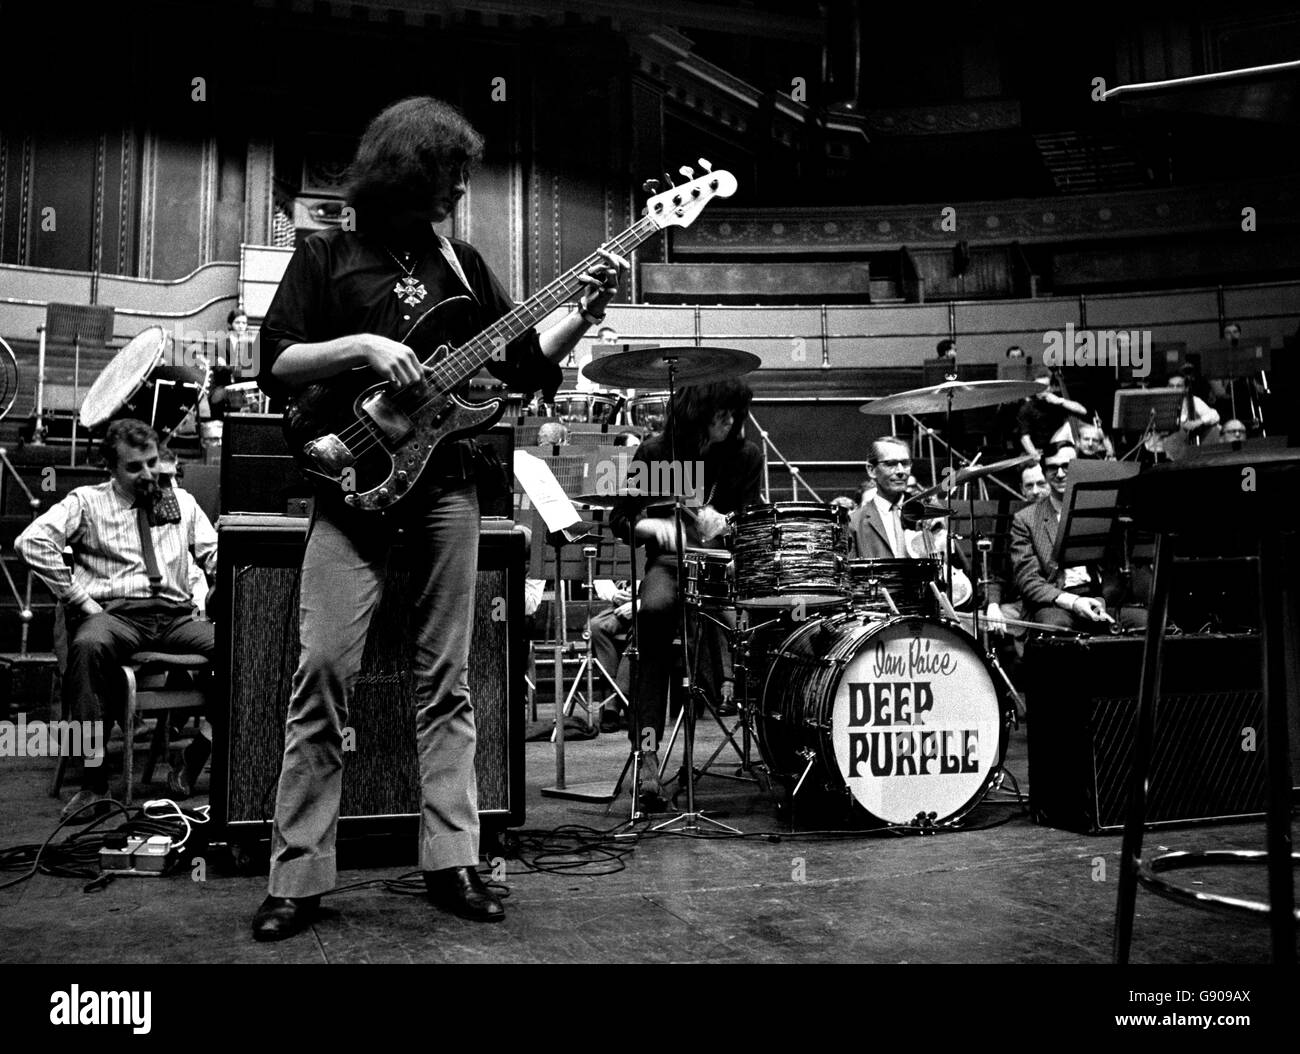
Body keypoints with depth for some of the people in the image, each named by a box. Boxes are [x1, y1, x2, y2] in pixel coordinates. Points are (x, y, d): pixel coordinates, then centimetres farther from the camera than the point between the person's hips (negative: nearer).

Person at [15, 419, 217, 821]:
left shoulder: (182, 502, 21)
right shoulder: (87, 502, 10)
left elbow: (216, 557, 15)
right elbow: (32, 540, -4)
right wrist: (78, 598, -8)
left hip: (176, 616, 2)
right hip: (114, 613, -2)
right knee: (88, 646, -39)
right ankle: (93, 784, -33)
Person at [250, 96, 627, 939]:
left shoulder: (461, 262, 15)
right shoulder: (329, 255, 6)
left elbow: (525, 365, 12)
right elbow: (273, 365, -1)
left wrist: (586, 314, -2)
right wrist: (361, 346, -14)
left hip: (446, 482, 3)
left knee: (446, 681, 4)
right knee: (325, 673, -7)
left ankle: (452, 861, 11)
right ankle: (299, 877, 4)